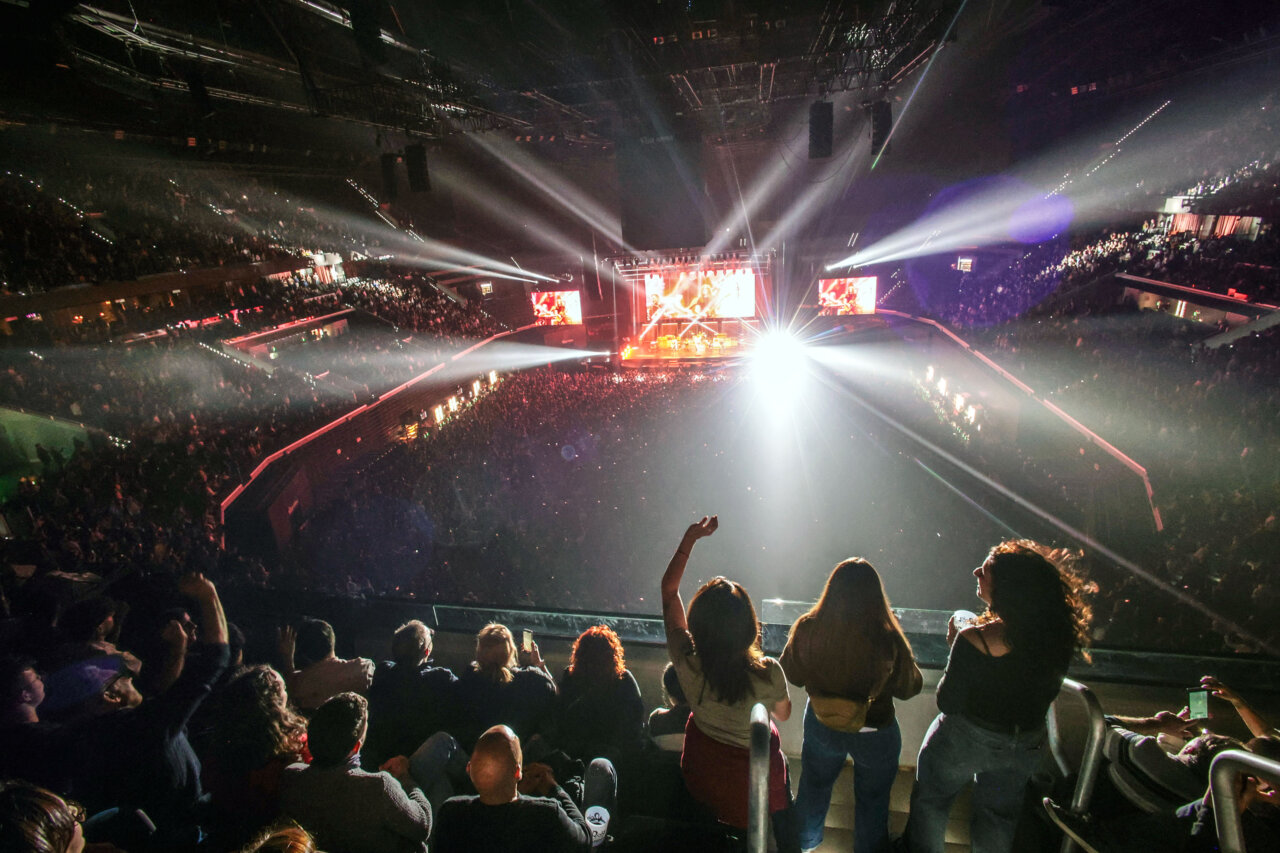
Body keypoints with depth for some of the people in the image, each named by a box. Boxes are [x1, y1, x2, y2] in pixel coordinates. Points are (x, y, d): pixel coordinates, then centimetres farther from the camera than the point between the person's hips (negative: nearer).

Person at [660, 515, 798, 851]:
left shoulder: (686, 661, -29)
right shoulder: (768, 672, -33)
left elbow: (669, 589, -16)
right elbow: (783, 714, -8)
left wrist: (690, 537, -14)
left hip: (701, 777, 2)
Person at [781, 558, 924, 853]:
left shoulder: (807, 629, -26)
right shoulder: (888, 641, -32)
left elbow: (792, 675, -7)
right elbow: (909, 688, -12)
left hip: (821, 726, 3)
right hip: (874, 734, -3)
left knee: (814, 787, 31)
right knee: (872, 801, 27)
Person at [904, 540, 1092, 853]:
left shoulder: (974, 640, -34)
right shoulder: (1060, 636, -18)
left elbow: (948, 702, -21)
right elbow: (1046, 692, 0)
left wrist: (955, 645, -12)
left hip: (965, 741, -4)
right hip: (1025, 746, 5)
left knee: (931, 802, 23)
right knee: (998, 818, 28)